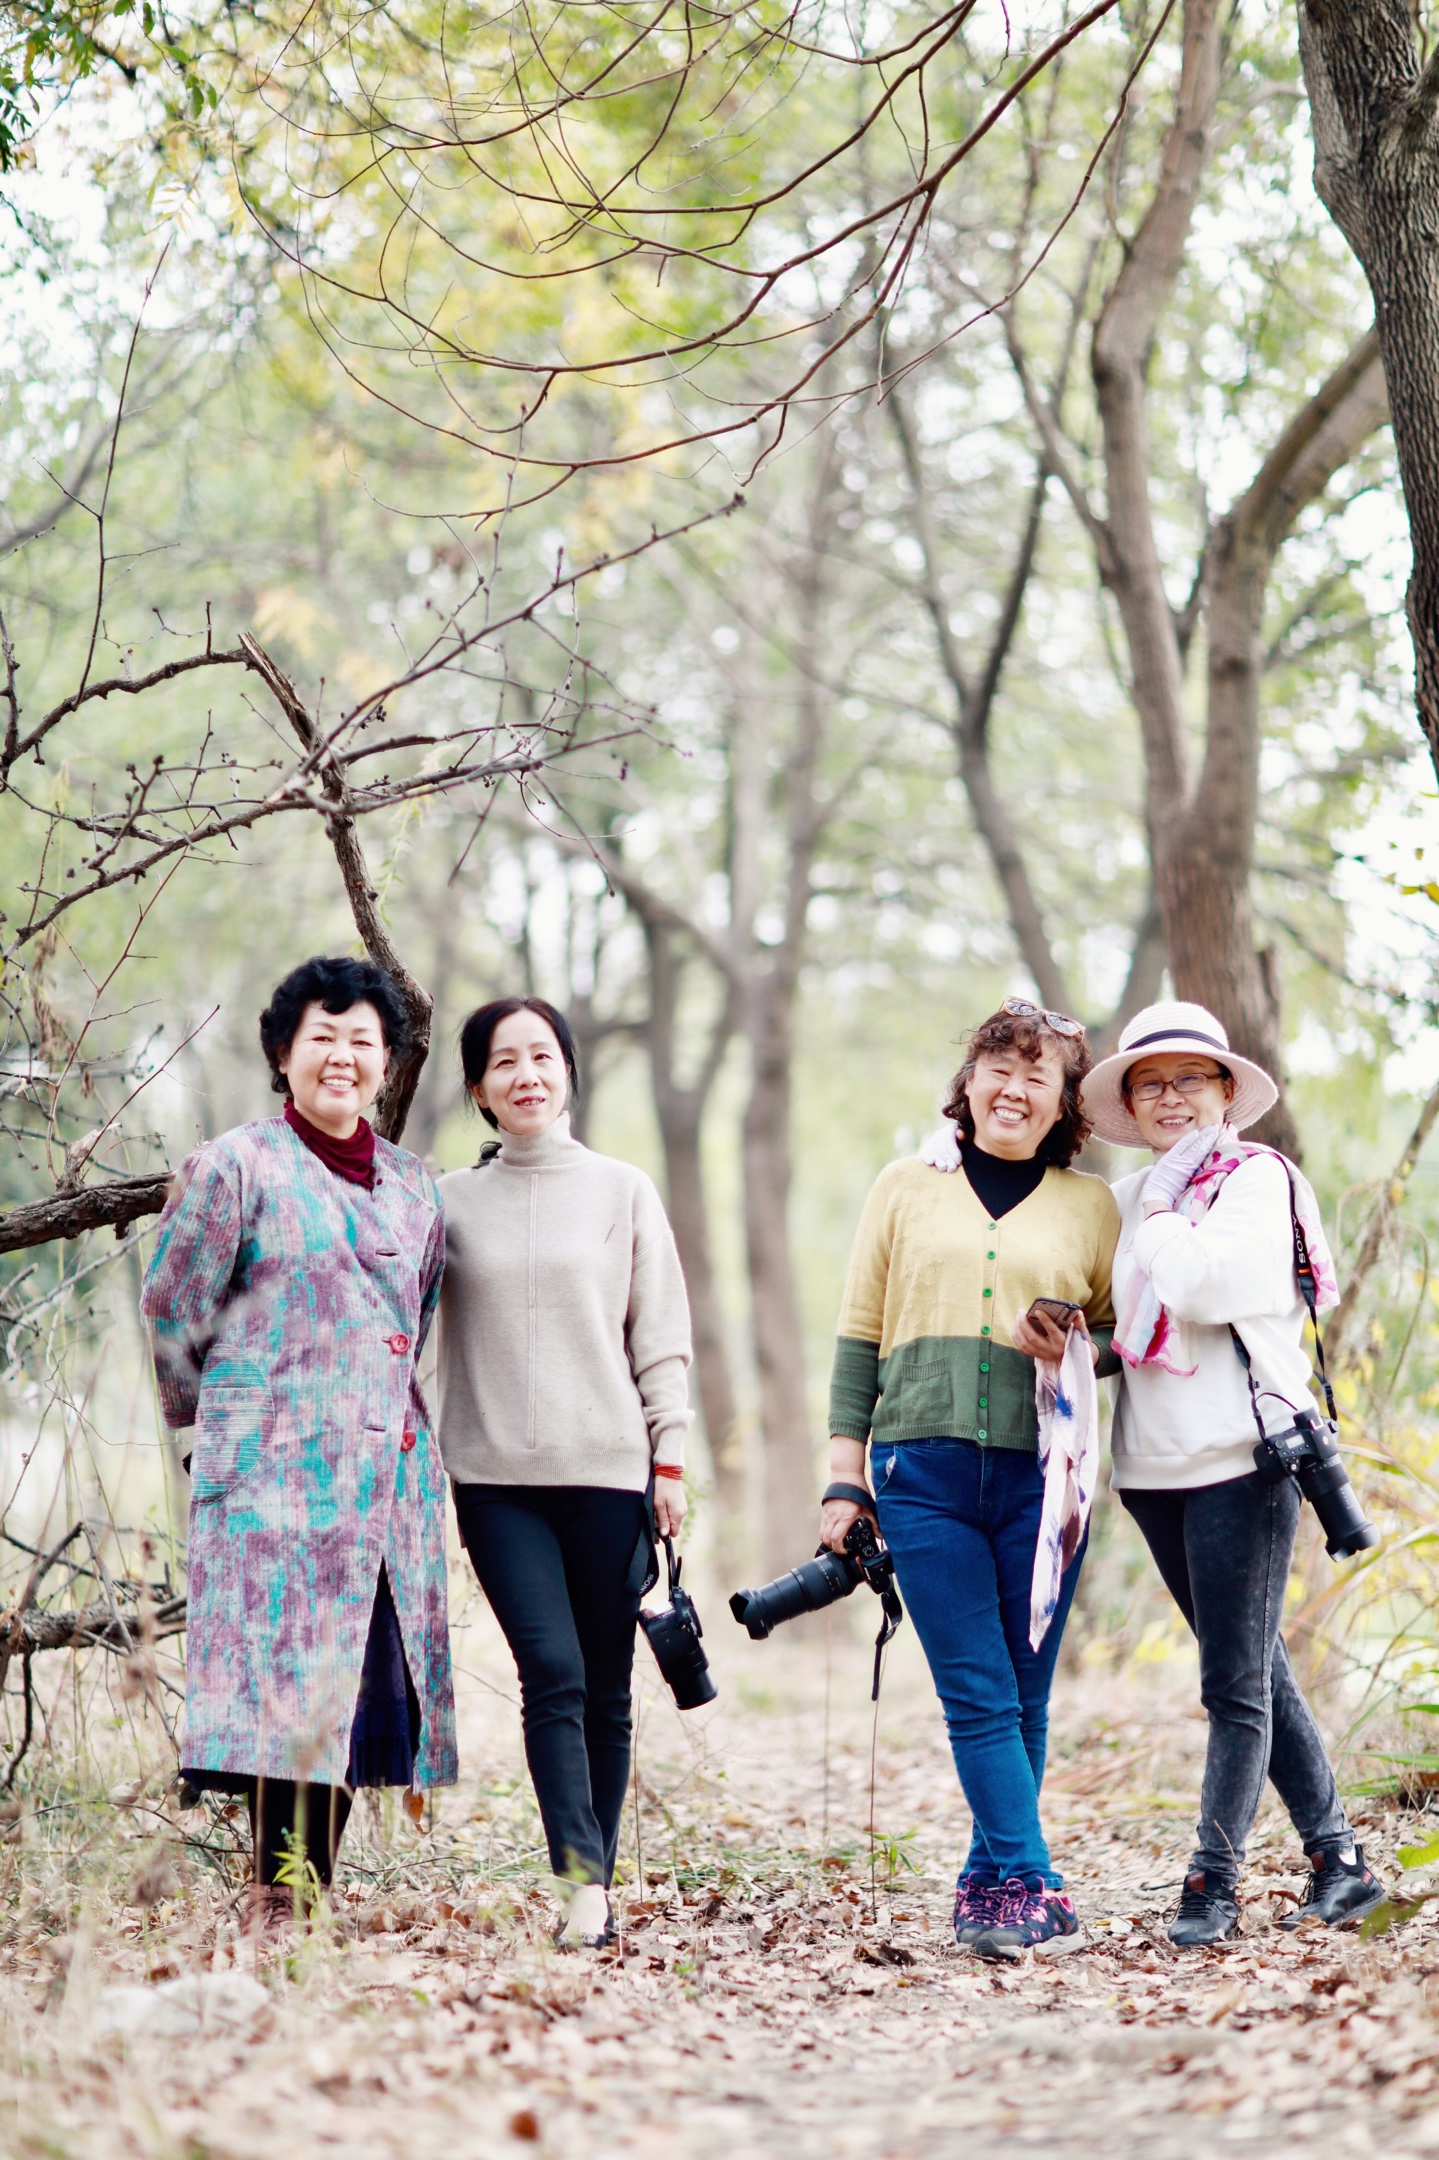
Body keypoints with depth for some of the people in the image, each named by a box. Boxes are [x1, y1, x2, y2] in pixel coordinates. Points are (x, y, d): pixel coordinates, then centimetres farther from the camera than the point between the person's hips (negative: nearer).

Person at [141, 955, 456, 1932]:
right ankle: (278, 1906, -10)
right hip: (277, 1469, -6)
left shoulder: (413, 1184, 16)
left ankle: (310, 1899, 9)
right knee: (294, 1677, -12)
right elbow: (173, 1311, 4)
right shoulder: (235, 1168, 0)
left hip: (391, 1471, 6)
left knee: (375, 1686, 2)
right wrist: (218, 1419, 13)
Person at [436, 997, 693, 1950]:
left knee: (607, 1688, 2)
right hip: (496, 1477, 0)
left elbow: (661, 1338, 8)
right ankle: (584, 1882, -19)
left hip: (609, 1469, 1)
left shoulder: (623, 1190, 9)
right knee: (553, 1673, -14)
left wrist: (671, 1461, 1)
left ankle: (598, 1881, 12)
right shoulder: (451, 1202, 9)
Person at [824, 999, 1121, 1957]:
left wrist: (1075, 1352, -6)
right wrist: (845, 1476, 6)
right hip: (922, 1472, -1)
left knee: (1024, 1699, 4)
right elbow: (860, 1336, 12)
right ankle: (1032, 1887, -9)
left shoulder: (1092, 1206, 11)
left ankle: (992, 1888, 15)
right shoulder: (907, 1188, 11)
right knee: (978, 1695, -8)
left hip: (1040, 1474, 1)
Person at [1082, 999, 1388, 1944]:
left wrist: (1160, 1221, -5)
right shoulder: (1129, 1200, 15)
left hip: (1240, 1457, -7)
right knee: (1258, 1673, 11)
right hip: (1156, 1467, 7)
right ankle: (1339, 1859, 19)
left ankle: (1214, 1880, 2)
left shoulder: (1258, 1177, -5)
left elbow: (1210, 1286, -20)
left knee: (1237, 1686, -4)